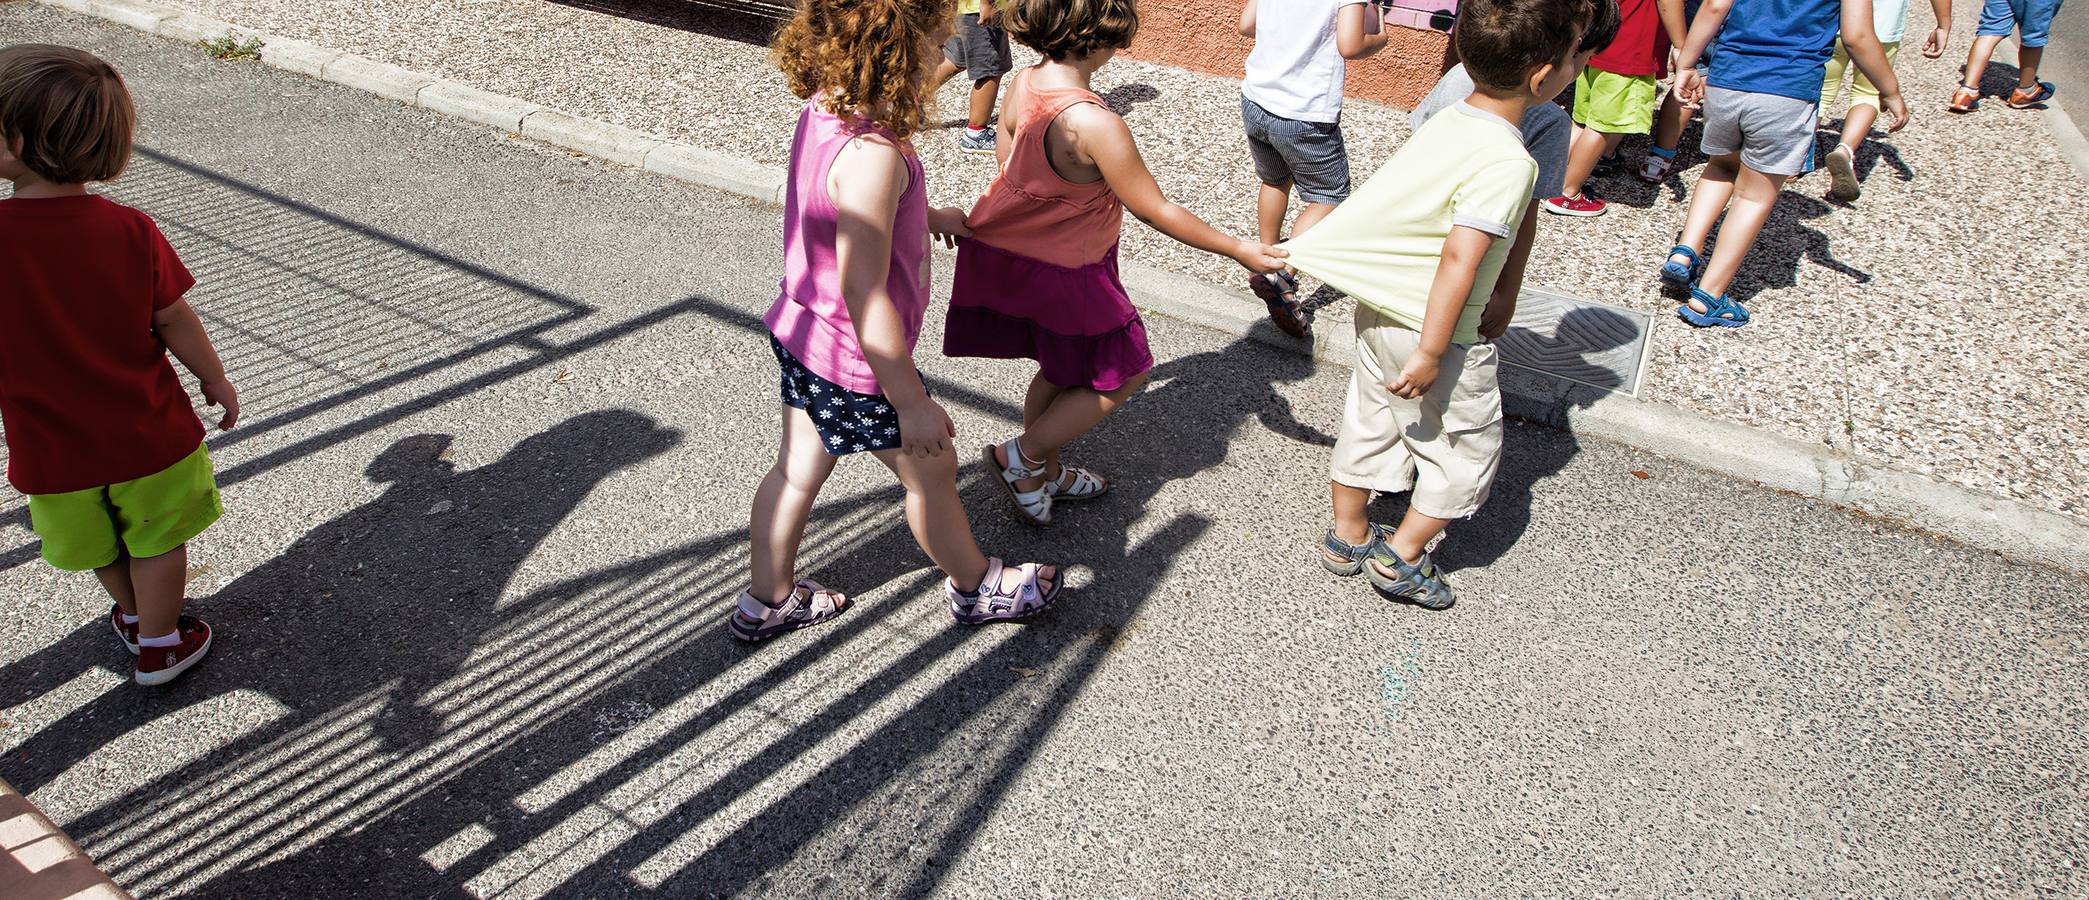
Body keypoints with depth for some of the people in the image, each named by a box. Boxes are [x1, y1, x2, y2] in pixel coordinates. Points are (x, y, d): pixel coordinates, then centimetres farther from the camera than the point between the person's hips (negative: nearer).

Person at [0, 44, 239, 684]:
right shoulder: (130, 231, -19)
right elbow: (175, 321, -9)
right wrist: (215, 381, 5)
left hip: (53, 453, 1)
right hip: (147, 435, -1)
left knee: (99, 549, 28)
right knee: (157, 542, 22)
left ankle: (134, 615, 51)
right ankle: (160, 644, 35)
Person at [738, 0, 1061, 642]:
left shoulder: (824, 111, -5)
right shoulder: (872, 154, -33)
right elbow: (864, 294, -32)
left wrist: (923, 215, 25)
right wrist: (912, 404, -25)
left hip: (801, 328, 8)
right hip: (858, 358, -8)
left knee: (799, 469, 23)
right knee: (932, 469, 15)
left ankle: (768, 603, 41)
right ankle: (976, 587, 40)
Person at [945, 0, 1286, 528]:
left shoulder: (1024, 84, -8)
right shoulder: (1094, 124, -32)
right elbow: (1154, 211, -23)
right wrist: (1237, 250, -12)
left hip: (1003, 251, 8)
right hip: (1062, 271, -8)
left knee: (1061, 370, 26)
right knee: (1124, 374, 14)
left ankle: (1046, 474, 42)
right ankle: (1021, 457, 16)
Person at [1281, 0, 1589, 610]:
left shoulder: (1446, 123, 0)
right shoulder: (1508, 163, -24)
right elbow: (1460, 258, -28)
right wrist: (1431, 353, -23)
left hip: (1379, 311, 8)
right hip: (1436, 331, -8)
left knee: (1368, 424, 22)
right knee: (1468, 448, 13)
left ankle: (1347, 538, 39)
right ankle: (1400, 558, 22)